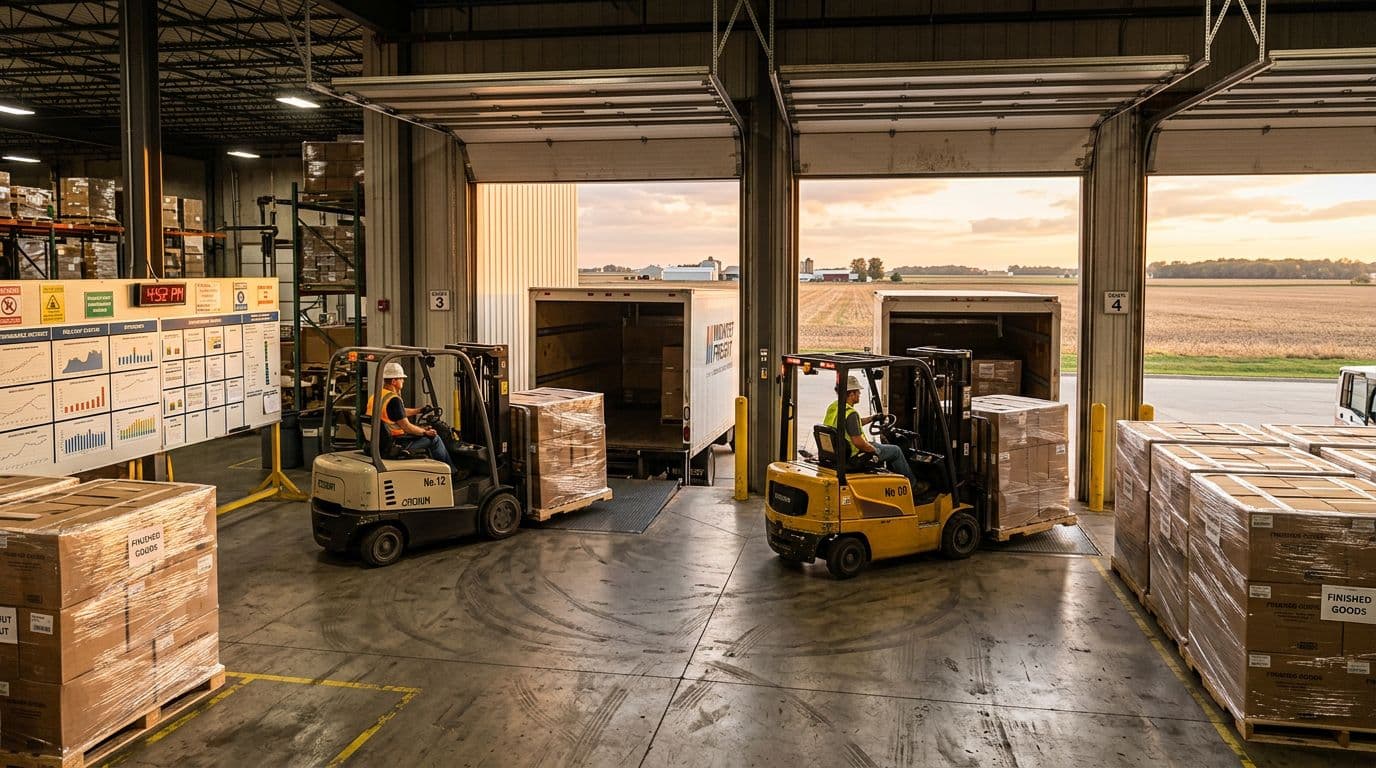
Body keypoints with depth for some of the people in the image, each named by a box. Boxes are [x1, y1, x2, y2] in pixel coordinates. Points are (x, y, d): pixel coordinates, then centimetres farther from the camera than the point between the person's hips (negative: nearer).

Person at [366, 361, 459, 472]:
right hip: (397, 443, -10)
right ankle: (452, 471, 16)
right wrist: (425, 432, -5)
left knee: (427, 436, 25)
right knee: (434, 438, 3)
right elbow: (406, 427, -20)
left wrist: (419, 411, 26)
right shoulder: (393, 399, -23)